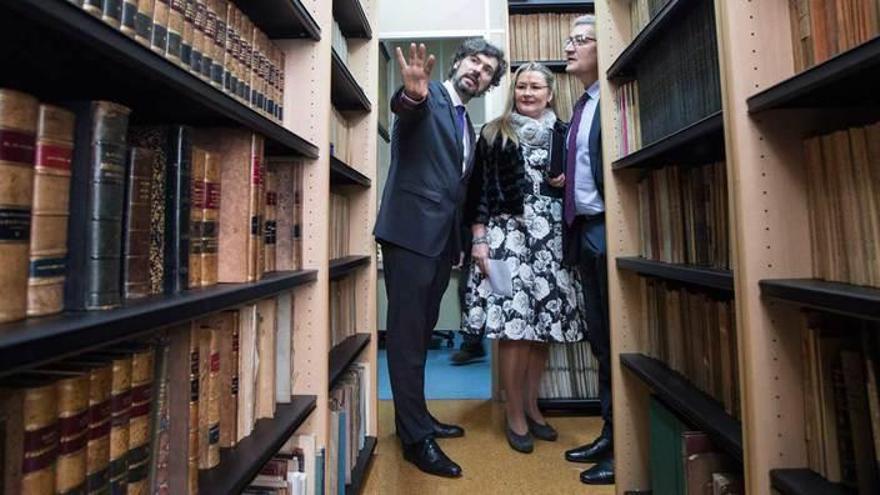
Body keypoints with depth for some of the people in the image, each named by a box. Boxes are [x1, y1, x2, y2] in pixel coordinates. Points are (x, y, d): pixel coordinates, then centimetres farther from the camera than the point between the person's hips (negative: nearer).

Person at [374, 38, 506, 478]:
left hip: (442, 240, 8)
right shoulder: (428, 97, 1)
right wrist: (412, 92, -47)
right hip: (410, 231, -8)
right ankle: (417, 438, 10)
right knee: (407, 335, -2)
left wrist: (458, 243, 18)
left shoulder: (468, 128, 22)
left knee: (421, 334, 16)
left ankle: (416, 418, 30)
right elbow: (405, 108, -24)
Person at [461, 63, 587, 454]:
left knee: (543, 323, 4)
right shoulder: (494, 134, 9)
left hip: (552, 237, 3)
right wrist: (478, 239, -5)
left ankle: (531, 405, 23)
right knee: (513, 324, -7)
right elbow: (479, 188, 3)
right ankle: (515, 415, 10)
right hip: (507, 235, -2)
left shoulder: (563, 134, 14)